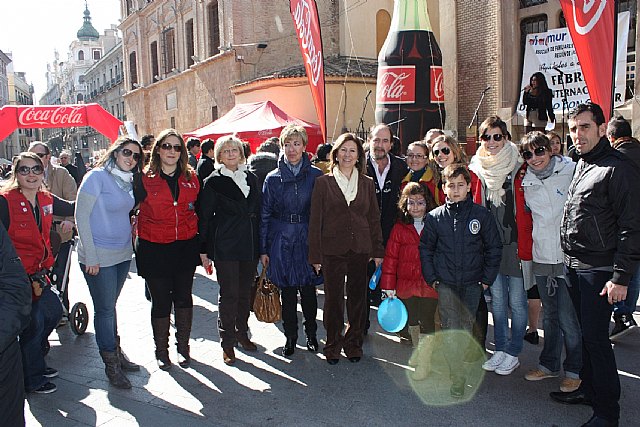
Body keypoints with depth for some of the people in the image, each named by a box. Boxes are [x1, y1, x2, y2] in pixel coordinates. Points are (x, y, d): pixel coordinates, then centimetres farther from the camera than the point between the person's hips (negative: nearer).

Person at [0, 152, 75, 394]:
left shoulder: (47, 200, 4)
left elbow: (74, 208, 24)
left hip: (37, 273, 7)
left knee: (54, 311, 15)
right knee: (34, 323, -2)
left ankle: (34, 362, 37)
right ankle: (32, 379, 18)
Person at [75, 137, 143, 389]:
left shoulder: (128, 180, 8)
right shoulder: (97, 177, -12)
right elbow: (81, 216, -14)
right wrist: (90, 257, -15)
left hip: (123, 254, 6)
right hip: (99, 256, -6)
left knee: (110, 306, 17)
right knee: (105, 309, 2)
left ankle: (116, 352, 28)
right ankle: (111, 364, 14)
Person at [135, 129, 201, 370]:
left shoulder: (190, 178, 5)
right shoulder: (144, 179, -4)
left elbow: (198, 209, 14)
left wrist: (201, 246, 10)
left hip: (185, 246, 3)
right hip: (155, 249, -2)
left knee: (183, 298, 12)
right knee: (161, 301, 5)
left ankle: (183, 347, 28)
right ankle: (161, 351, 24)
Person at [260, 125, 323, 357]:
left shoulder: (316, 176, 1)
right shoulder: (273, 179, 3)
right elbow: (265, 215, 5)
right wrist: (263, 249, 2)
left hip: (307, 239, 0)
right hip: (282, 240, 1)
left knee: (308, 289, 6)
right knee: (287, 291, 7)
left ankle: (311, 333, 26)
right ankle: (290, 336, 23)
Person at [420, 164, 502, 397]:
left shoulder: (482, 215, -2)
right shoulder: (435, 217, 0)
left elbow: (494, 248, 5)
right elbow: (425, 249, 8)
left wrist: (487, 279, 2)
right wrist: (431, 278, 2)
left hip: (472, 283, 1)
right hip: (445, 283, -1)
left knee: (466, 327, 10)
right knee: (451, 329, -7)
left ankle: (457, 362, 30)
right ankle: (458, 378, -3)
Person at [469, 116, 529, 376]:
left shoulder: (519, 168, -5)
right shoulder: (477, 170, 6)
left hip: (514, 244, -3)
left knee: (516, 301, 4)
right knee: (497, 300, 12)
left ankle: (513, 353, 17)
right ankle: (500, 350, 24)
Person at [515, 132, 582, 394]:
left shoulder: (572, 173, -6)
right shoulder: (525, 183, 8)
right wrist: (524, 250, 12)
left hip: (569, 256, -4)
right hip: (542, 257, 4)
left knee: (568, 318, 0)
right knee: (550, 316, 17)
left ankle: (574, 370, 18)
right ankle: (549, 364, 31)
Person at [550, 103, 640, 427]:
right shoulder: (580, 165, 13)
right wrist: (569, 258, 15)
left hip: (599, 269, -8)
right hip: (573, 265, 8)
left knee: (595, 337, -2)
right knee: (581, 331, 17)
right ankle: (587, 389, 33)